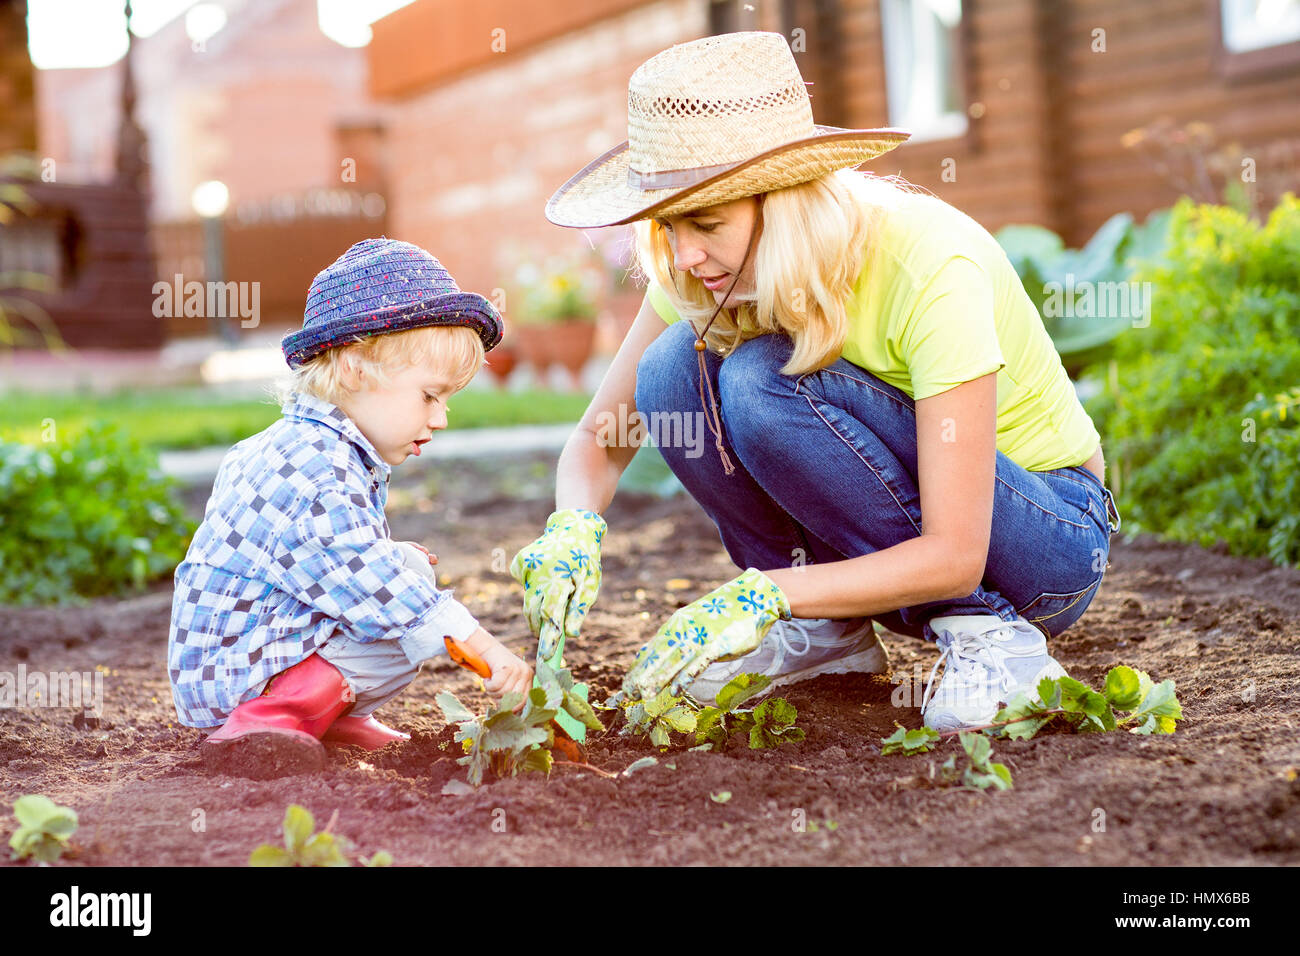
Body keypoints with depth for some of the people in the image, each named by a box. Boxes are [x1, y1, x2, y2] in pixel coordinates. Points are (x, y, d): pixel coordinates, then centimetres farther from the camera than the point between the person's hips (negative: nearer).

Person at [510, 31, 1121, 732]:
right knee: (675, 370, -18)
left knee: (762, 383, -29)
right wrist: (573, 527, -25)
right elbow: (599, 441, -3)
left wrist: (761, 595, -38)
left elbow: (952, 556, -30)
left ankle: (984, 631, -14)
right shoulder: (715, 272, -12)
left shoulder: (929, 266, -30)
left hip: (1052, 539, -6)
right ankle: (831, 631, -3)